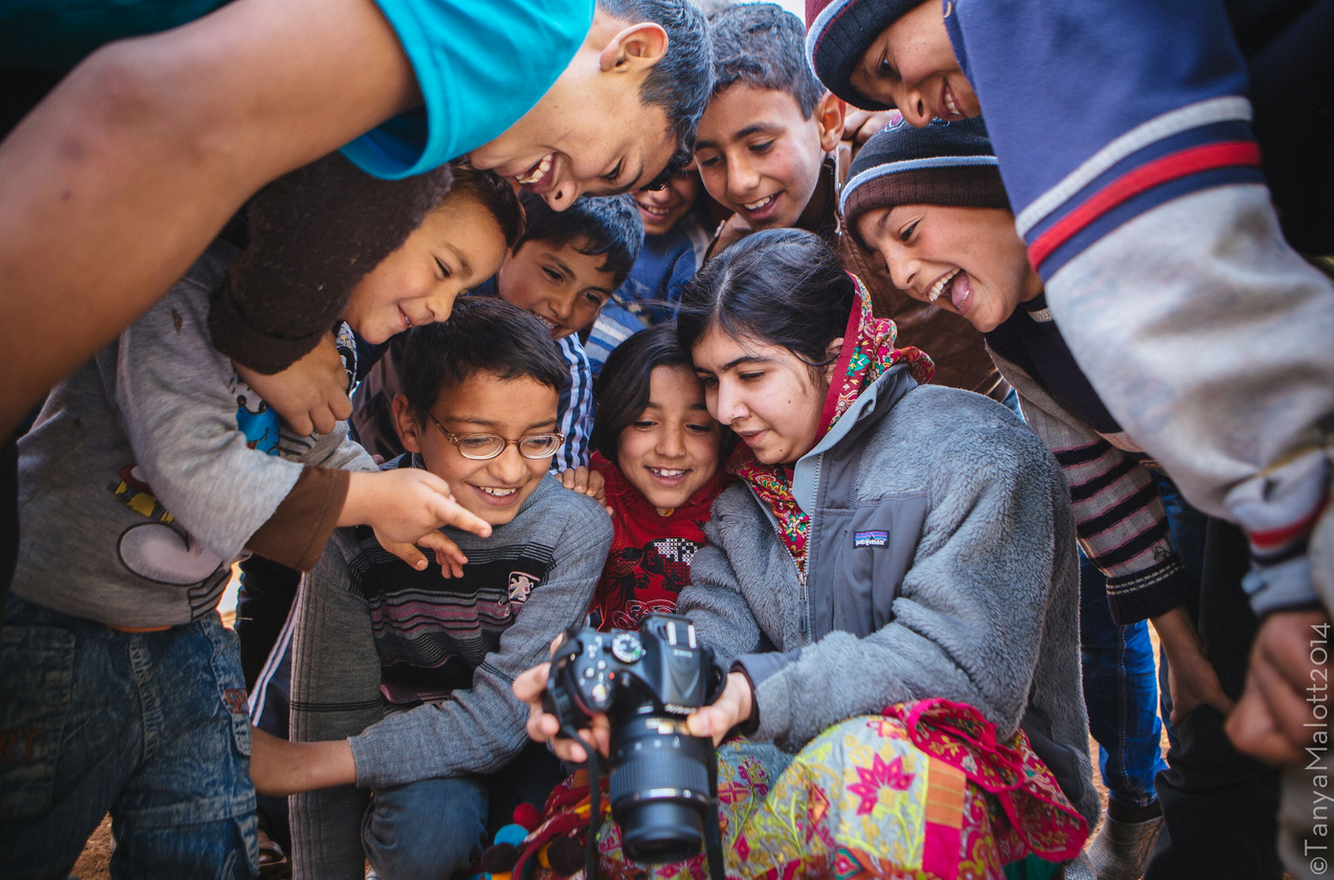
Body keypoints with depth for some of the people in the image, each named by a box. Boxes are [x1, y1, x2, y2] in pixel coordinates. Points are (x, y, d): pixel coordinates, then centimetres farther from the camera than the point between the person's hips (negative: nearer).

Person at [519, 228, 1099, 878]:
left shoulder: (977, 453, -12)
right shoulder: (742, 492, 10)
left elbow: (963, 667, -22)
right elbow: (713, 636, -2)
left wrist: (757, 692, -32)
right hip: (811, 764, 5)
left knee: (865, 761, -37)